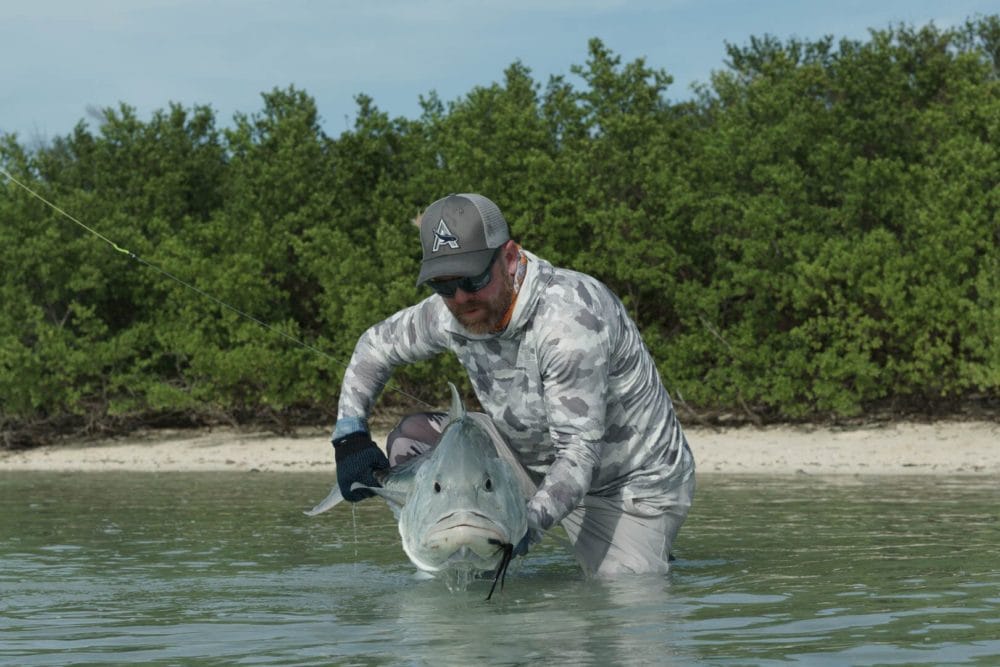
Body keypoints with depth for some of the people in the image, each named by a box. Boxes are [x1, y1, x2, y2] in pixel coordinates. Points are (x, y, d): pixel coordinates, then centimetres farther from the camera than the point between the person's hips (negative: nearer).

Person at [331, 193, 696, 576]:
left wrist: (529, 525, -48)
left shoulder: (570, 318, -33)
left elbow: (579, 451, -35)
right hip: (532, 464, 6)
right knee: (412, 438, -7)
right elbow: (376, 344, 9)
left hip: (635, 487, -6)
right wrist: (349, 435, -6)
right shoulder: (451, 313, -12)